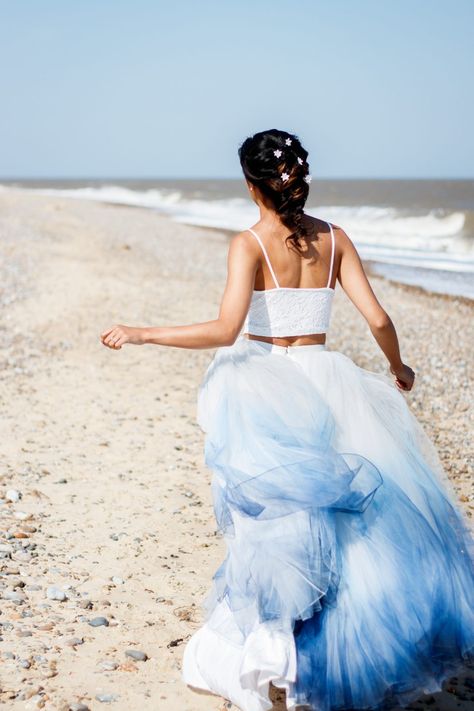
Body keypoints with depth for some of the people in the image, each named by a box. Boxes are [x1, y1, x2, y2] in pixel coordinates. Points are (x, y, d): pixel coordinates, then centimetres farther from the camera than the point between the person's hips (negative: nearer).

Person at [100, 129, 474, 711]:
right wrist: (397, 369, 20)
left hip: (262, 389, -3)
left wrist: (140, 334, -13)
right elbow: (377, 319, 1)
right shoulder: (334, 239, 3)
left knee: (278, 523, 6)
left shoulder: (250, 244, -9)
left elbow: (225, 330, -20)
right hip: (322, 384, 3)